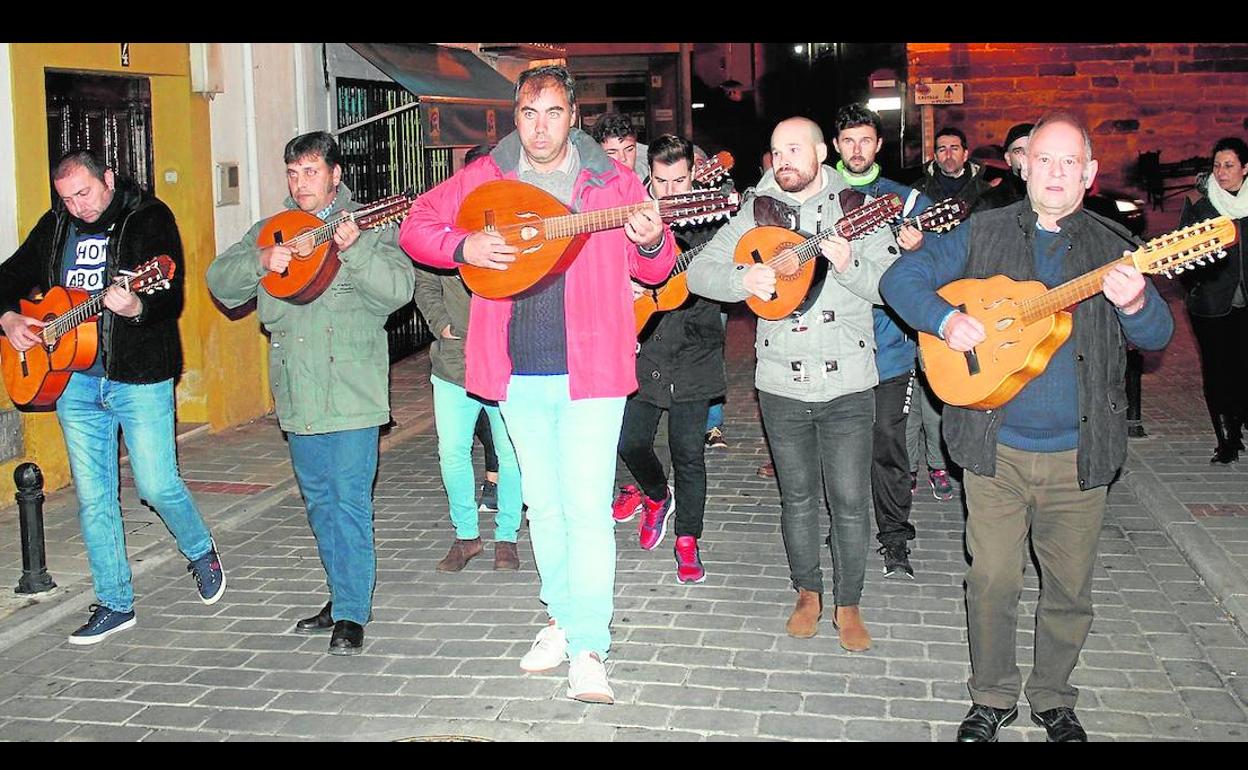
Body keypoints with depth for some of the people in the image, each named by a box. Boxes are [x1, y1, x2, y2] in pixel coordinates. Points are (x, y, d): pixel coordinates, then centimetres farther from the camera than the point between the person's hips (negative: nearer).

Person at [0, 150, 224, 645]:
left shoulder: (150, 218, -7)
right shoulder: (55, 226, 9)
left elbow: (172, 299, -16)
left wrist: (135, 308, -37)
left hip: (139, 377, -5)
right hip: (74, 377, 5)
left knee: (158, 485, -5)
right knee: (93, 497, 8)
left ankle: (201, 553, 26)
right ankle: (114, 605, 19)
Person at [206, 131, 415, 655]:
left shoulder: (370, 225, -1)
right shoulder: (272, 229, 13)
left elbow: (398, 289, -15)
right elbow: (220, 282, 5)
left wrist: (355, 249, -28)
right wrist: (260, 262, -13)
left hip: (350, 389, -5)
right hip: (297, 391, 6)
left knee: (350, 498, -6)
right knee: (318, 499, 15)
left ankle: (352, 613, 3)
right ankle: (343, 595, 29)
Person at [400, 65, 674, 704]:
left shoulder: (611, 181, -1)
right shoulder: (485, 177, 4)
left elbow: (654, 270, 3)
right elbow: (415, 225, 6)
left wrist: (650, 243, -20)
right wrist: (464, 247, -12)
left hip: (590, 369, -3)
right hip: (518, 374, 3)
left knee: (586, 508, -7)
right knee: (543, 505, 15)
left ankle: (588, 651, -1)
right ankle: (563, 620, 31)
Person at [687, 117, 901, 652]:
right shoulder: (756, 212, 5)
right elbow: (700, 271, -1)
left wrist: (849, 264, -23)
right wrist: (744, 278, -20)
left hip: (847, 383, -2)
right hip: (781, 383, 2)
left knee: (850, 501, 1)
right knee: (797, 497, 13)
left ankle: (848, 604, 18)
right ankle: (808, 593, 30)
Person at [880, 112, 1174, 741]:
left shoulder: (1112, 247, 3)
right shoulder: (982, 234, 2)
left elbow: (1158, 336, -4)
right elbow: (901, 279, 2)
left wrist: (1135, 304, -26)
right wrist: (945, 318, -17)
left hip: (1080, 452, 1)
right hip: (996, 447, -1)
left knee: (1069, 589, 11)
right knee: (991, 580, 5)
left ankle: (1053, 697, 32)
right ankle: (992, 698, 25)